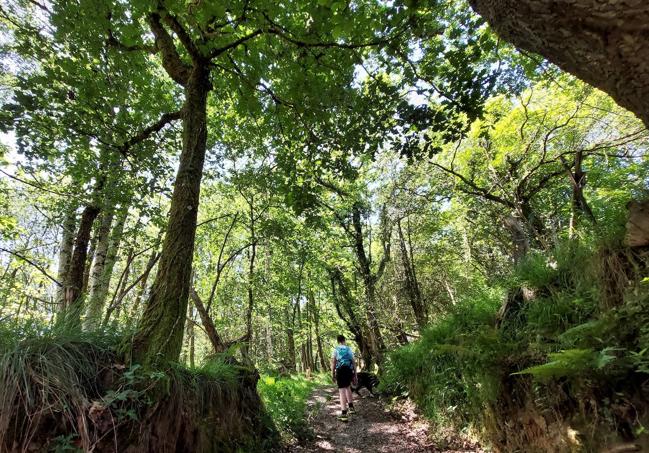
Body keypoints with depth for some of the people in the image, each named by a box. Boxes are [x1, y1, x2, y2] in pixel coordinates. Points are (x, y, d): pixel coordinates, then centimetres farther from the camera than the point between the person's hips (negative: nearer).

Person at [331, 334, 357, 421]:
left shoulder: (336, 349, 3)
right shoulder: (349, 349, 10)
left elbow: (333, 362, -3)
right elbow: (353, 362, 8)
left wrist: (333, 375, 2)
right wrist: (355, 374, 14)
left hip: (340, 370, -3)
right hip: (349, 370, 3)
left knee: (342, 390, -5)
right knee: (347, 386, 27)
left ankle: (344, 414, -11)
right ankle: (351, 407, 30)